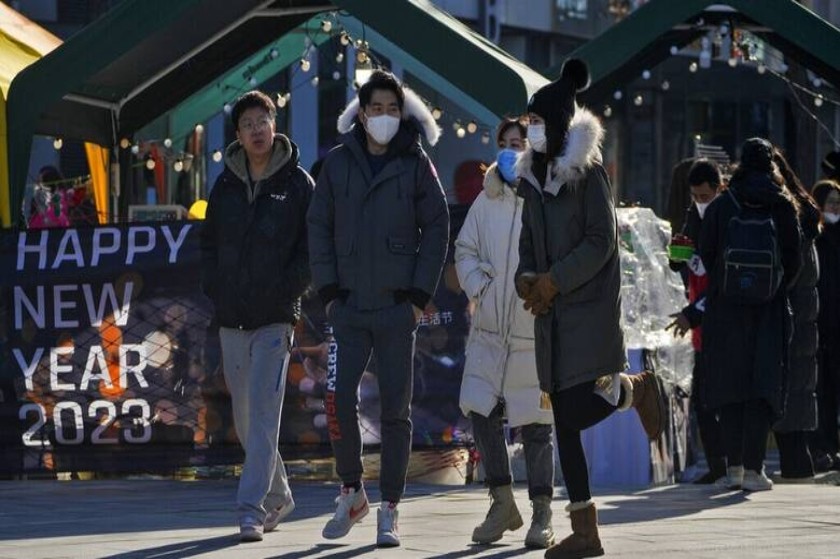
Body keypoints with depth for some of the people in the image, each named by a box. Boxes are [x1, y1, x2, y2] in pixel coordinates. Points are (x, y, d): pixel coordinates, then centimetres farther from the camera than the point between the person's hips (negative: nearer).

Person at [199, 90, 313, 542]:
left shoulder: (297, 184, -2)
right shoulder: (226, 185, 10)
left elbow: (312, 248, -3)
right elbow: (209, 242, 17)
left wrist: (286, 289, -13)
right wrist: (214, 289, 3)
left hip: (275, 318, -5)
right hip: (232, 318, 5)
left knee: (263, 414, -13)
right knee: (245, 418, 12)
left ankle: (252, 509, -17)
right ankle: (277, 496, 29)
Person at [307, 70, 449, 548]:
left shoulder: (416, 164, 1)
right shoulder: (339, 163, 5)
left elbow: (437, 229, 2)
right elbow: (319, 227, 8)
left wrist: (420, 294, -5)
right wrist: (329, 289, -1)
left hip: (398, 307, -1)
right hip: (349, 307, 1)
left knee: (396, 409, 0)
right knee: (340, 401, -7)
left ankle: (390, 510, 7)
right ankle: (352, 493, 13)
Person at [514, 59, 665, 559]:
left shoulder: (588, 175, -8)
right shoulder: (535, 179, 13)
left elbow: (600, 242, -14)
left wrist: (553, 281, -18)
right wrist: (527, 280, -3)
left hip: (589, 308, -7)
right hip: (553, 315, 7)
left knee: (579, 410, -17)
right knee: (565, 423, 3)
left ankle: (633, 388, 15)